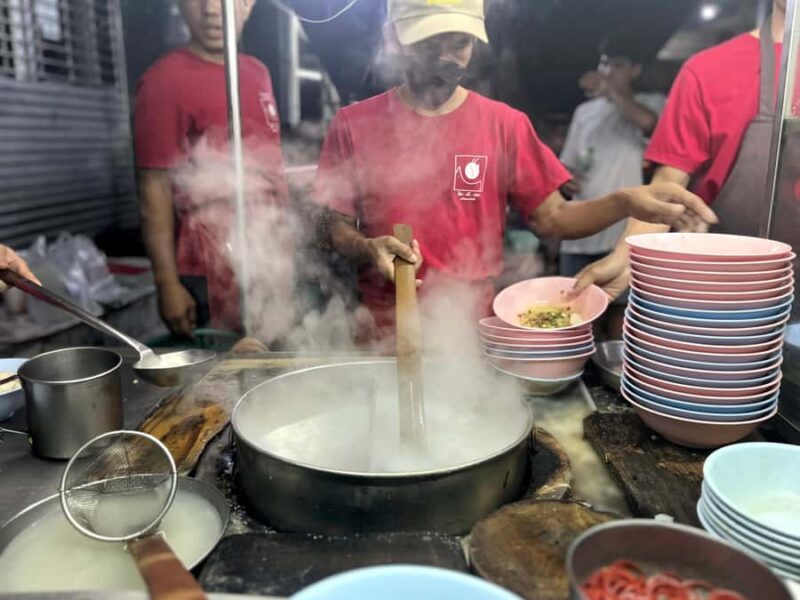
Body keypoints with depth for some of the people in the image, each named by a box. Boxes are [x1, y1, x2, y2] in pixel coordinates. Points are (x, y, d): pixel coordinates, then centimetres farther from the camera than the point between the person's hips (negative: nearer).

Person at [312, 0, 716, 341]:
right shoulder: (354, 125, -2)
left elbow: (550, 218, -1)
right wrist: (368, 248, -20)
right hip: (386, 329, 0)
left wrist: (625, 203, -18)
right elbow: (337, 227, 1)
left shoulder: (505, 124, 0)